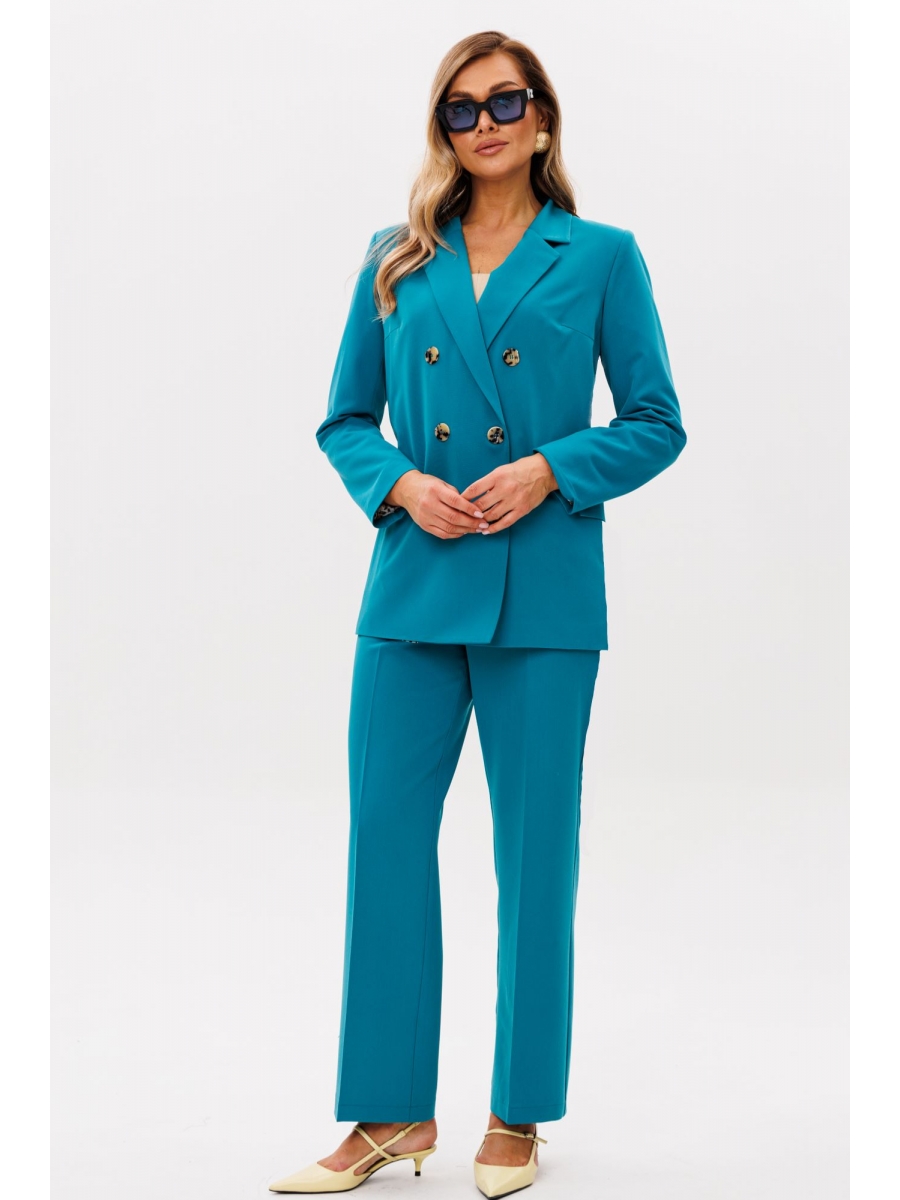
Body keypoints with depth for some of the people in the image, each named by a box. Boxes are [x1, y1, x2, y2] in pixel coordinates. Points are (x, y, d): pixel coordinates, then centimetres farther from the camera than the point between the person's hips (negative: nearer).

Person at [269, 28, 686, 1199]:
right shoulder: (396, 260, 10)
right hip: (414, 586, 3)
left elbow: (656, 426, 3)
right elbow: (345, 420, 12)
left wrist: (551, 468, -13)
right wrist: (400, 483, -7)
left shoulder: (602, 256, 3)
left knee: (534, 850, 4)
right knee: (385, 838, 3)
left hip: (543, 593, -2)